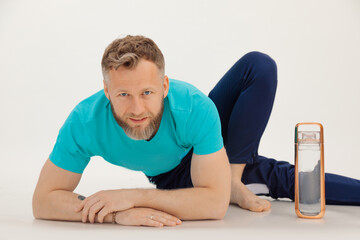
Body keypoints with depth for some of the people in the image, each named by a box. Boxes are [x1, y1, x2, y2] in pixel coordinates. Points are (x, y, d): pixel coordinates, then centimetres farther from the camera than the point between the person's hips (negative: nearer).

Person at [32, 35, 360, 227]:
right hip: (174, 176, 0)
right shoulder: (85, 121, -37)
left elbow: (215, 203, -40)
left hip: (212, 149, 1)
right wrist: (117, 213, -47)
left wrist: (134, 195, -48)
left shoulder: (194, 108, -42)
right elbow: (44, 200, -32)